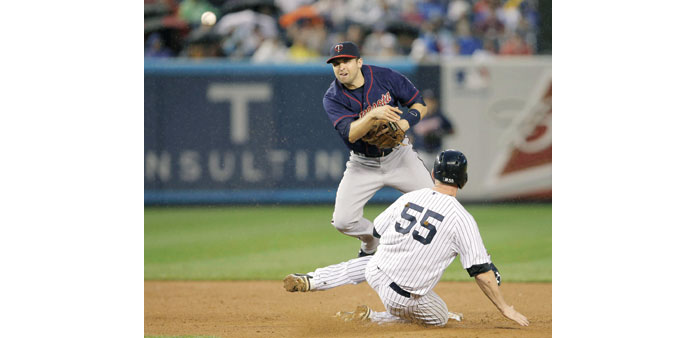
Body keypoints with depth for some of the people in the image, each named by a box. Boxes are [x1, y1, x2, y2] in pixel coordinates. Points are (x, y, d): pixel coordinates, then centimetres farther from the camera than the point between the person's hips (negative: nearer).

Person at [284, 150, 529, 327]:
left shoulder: (409, 198, 0)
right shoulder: (462, 219, -15)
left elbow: (377, 231, 14)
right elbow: (481, 272, -15)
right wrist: (504, 308, -6)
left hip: (376, 273, 5)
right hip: (405, 295, -5)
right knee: (439, 318, 23)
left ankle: (311, 281, 26)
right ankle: (371, 318, 7)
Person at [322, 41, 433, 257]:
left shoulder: (385, 77, -12)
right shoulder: (332, 98, -15)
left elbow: (420, 105, -4)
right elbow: (350, 134, -29)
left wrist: (404, 123, -24)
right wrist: (373, 115, -45)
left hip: (399, 157, 0)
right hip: (363, 165, 0)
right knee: (342, 221, -12)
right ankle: (372, 243, 21)